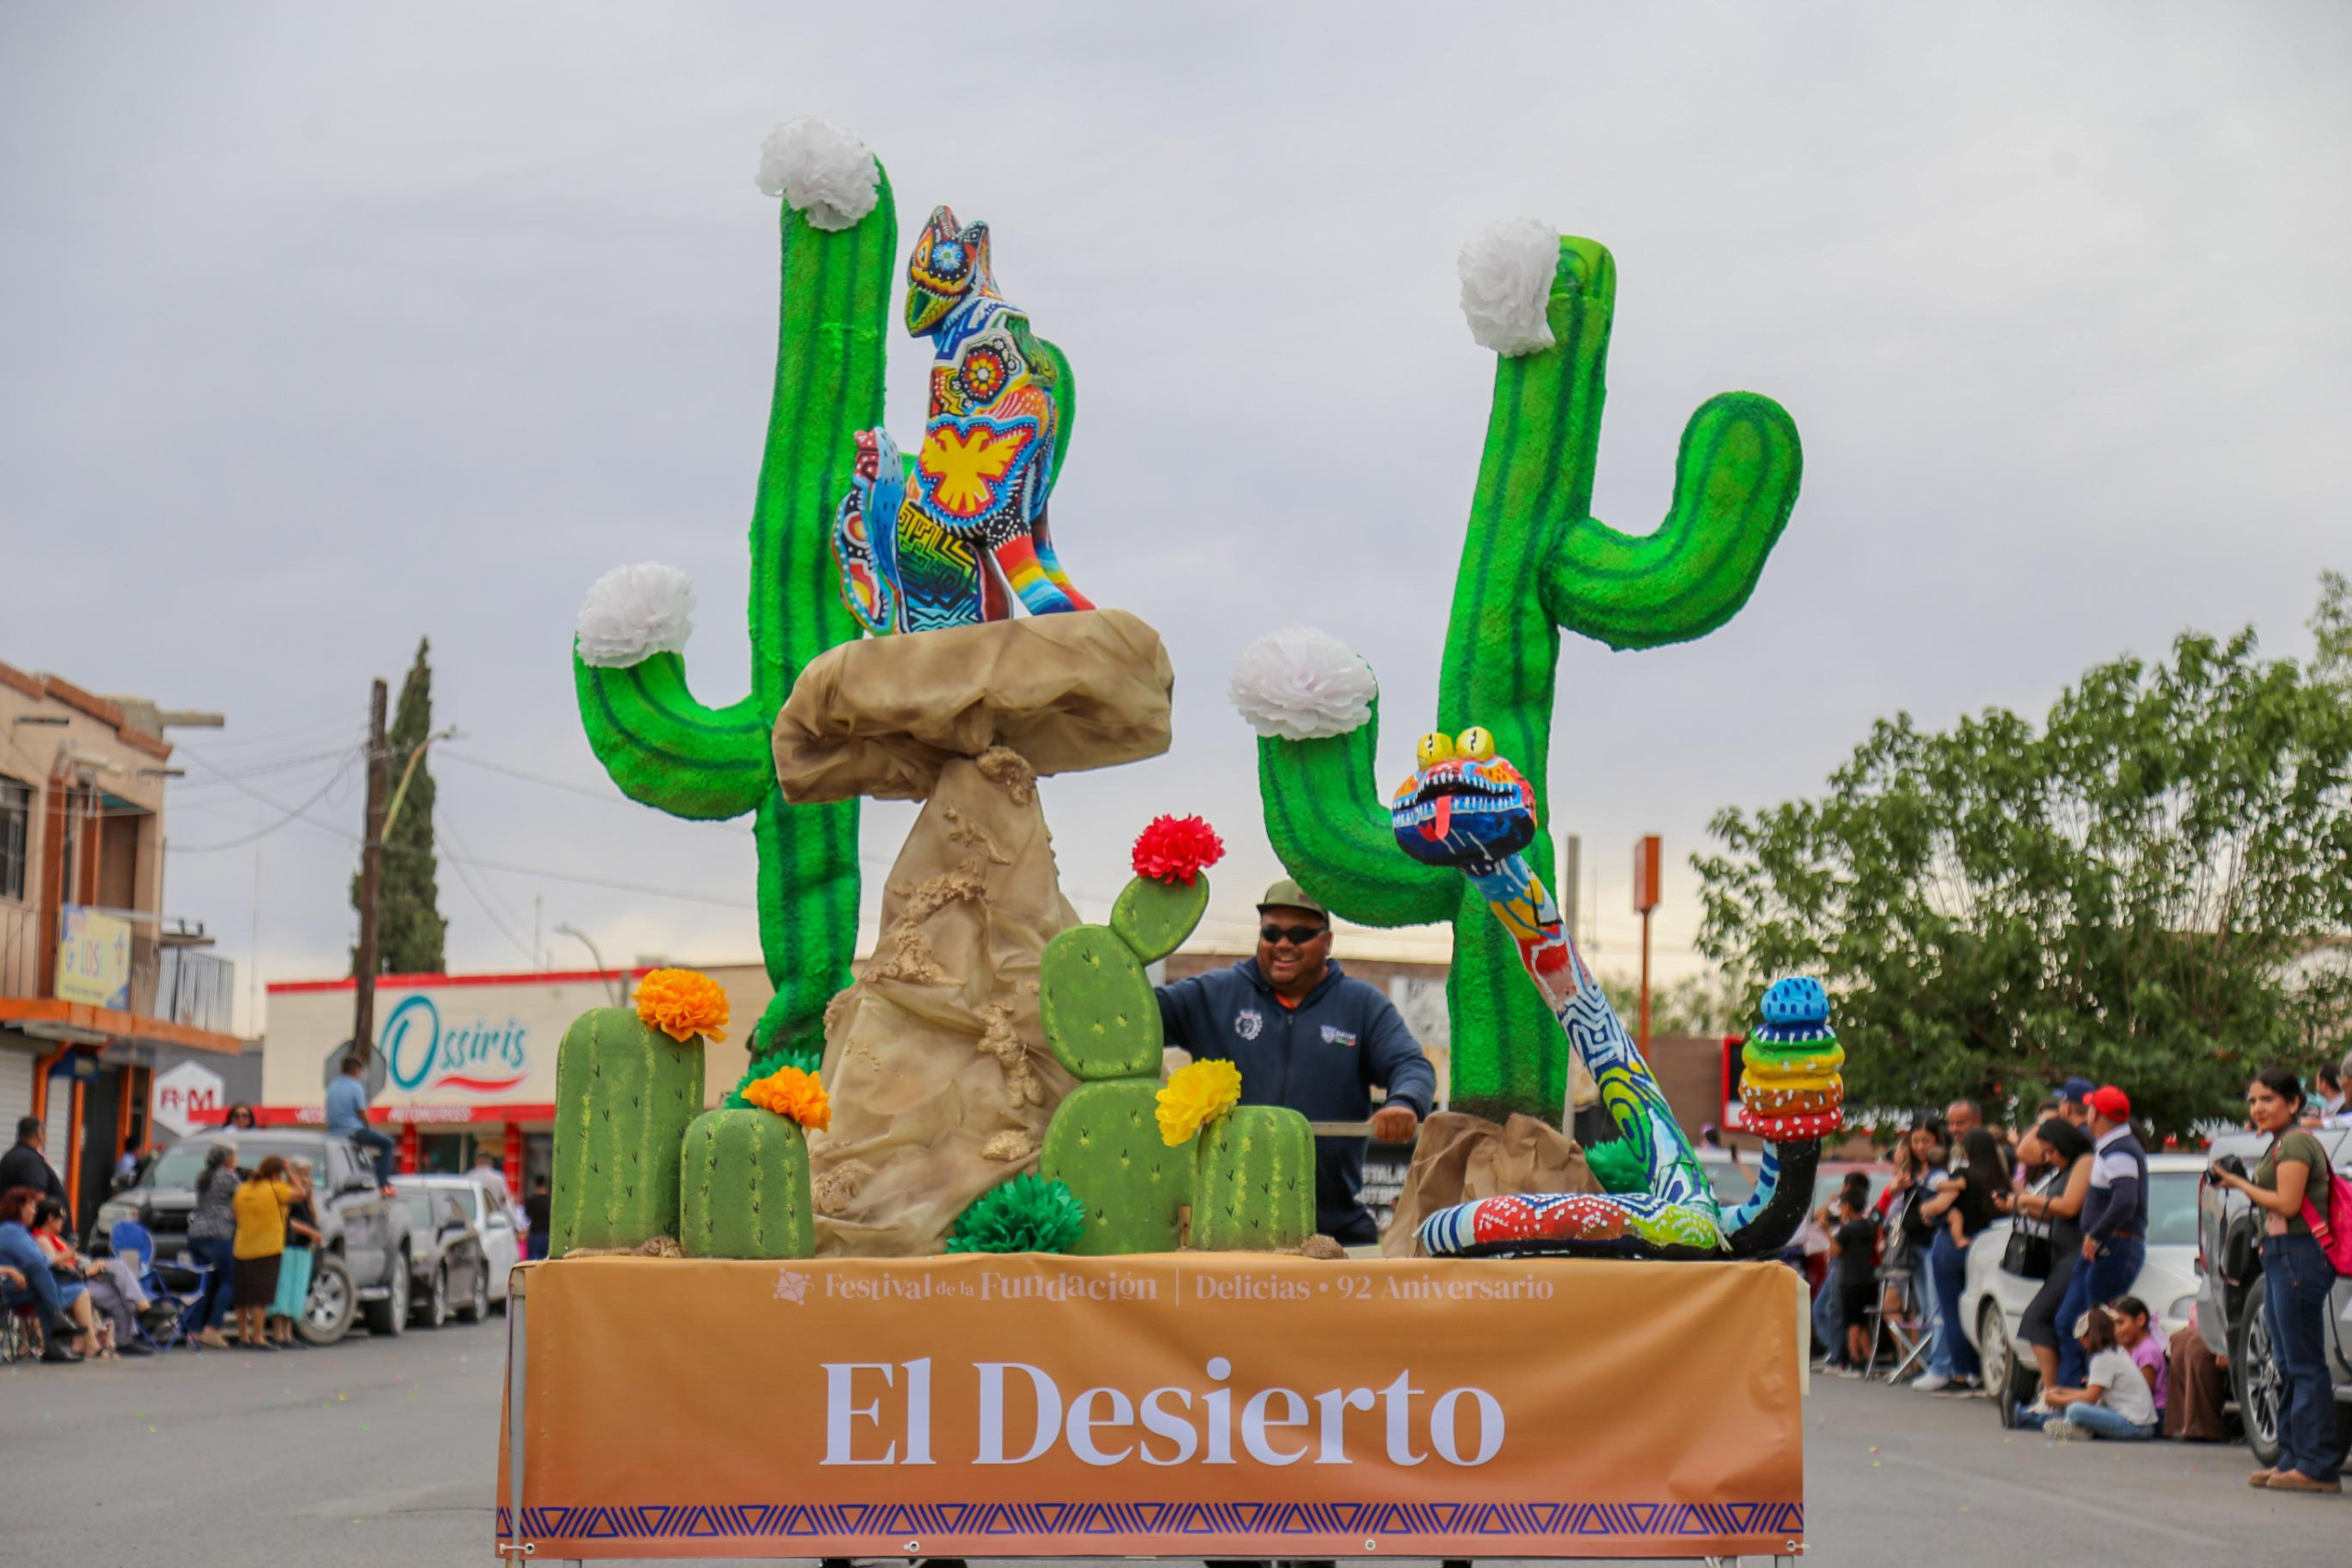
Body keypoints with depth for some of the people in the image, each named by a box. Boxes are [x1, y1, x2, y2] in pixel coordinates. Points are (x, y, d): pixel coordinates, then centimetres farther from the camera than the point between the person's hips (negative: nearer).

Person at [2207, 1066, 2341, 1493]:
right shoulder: (2280, 1145, 20)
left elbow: (2287, 1203, -18)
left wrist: (2238, 1183, -10)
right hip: (2281, 1257, 11)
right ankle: (2292, 1459, 16)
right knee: (2288, 1365, 12)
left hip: (2299, 1257, -11)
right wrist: (2241, 1182, 10)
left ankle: (2315, 1466, -10)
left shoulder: (2295, 1143, -11)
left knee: (2304, 1364, -10)